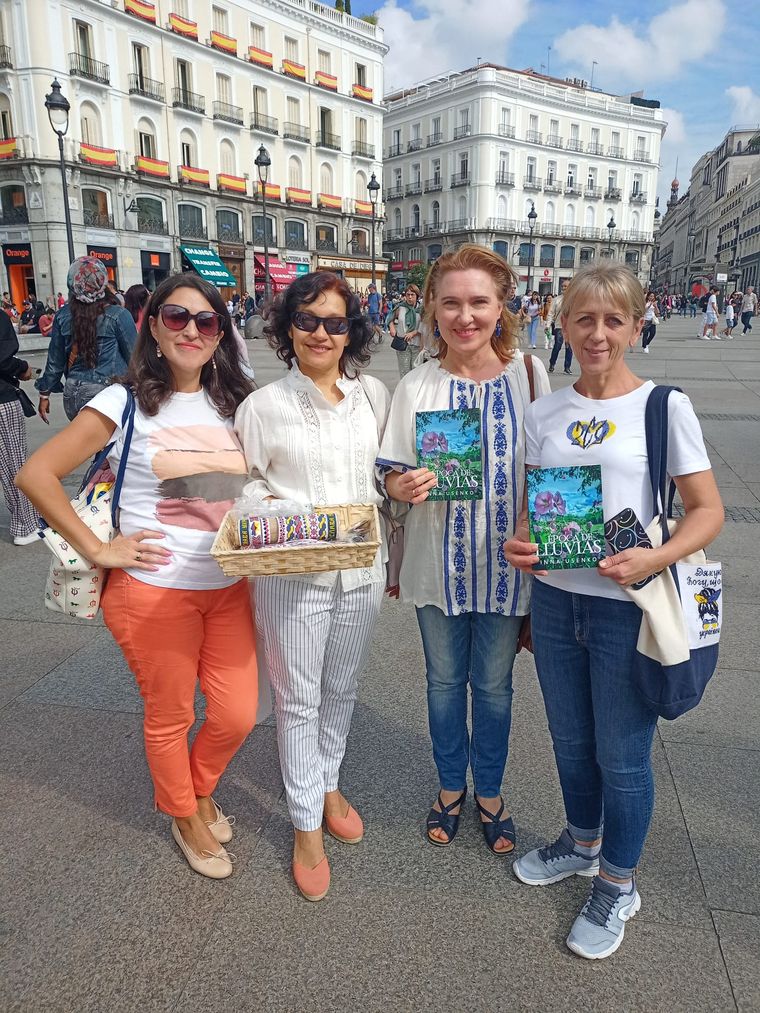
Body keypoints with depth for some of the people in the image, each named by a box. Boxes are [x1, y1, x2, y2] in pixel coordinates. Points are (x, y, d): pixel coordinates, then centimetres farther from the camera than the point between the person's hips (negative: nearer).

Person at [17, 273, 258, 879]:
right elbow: (36, 473, -8)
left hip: (231, 589, 4)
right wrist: (97, 549, -11)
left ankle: (200, 789, 42)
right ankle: (184, 818, 41)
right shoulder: (127, 403, -7)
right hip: (155, 592, -4)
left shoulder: (236, 402, 5)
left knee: (237, 717, 9)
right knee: (170, 717, 13)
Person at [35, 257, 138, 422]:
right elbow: (134, 357, -5)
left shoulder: (63, 316, 2)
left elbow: (55, 361, 8)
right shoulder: (118, 315, -9)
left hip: (73, 396, 4)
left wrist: (44, 394, 19)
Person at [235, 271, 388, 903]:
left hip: (362, 570, 3)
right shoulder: (263, 405, -5)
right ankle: (307, 823, 28)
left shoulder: (373, 395, 2)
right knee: (298, 700, 9)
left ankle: (329, 783, 44)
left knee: (342, 689, 19)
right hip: (291, 573, -3)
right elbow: (248, 483, 3)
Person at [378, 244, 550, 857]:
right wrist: (404, 486, -23)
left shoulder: (530, 374, -5)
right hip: (438, 562, 1)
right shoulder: (416, 387, -5)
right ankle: (451, 787, 42)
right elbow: (393, 472, 0)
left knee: (493, 684, 15)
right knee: (444, 679, 18)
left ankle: (489, 794, 40)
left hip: (506, 561, 0)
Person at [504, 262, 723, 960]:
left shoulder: (664, 406, -8)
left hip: (627, 605, -4)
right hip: (554, 598, 4)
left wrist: (655, 559, -25)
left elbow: (708, 511, -8)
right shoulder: (545, 413, 4)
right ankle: (582, 843, 48)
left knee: (622, 753, 10)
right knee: (570, 739, 21)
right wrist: (520, 544, -11)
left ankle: (618, 885, 35)